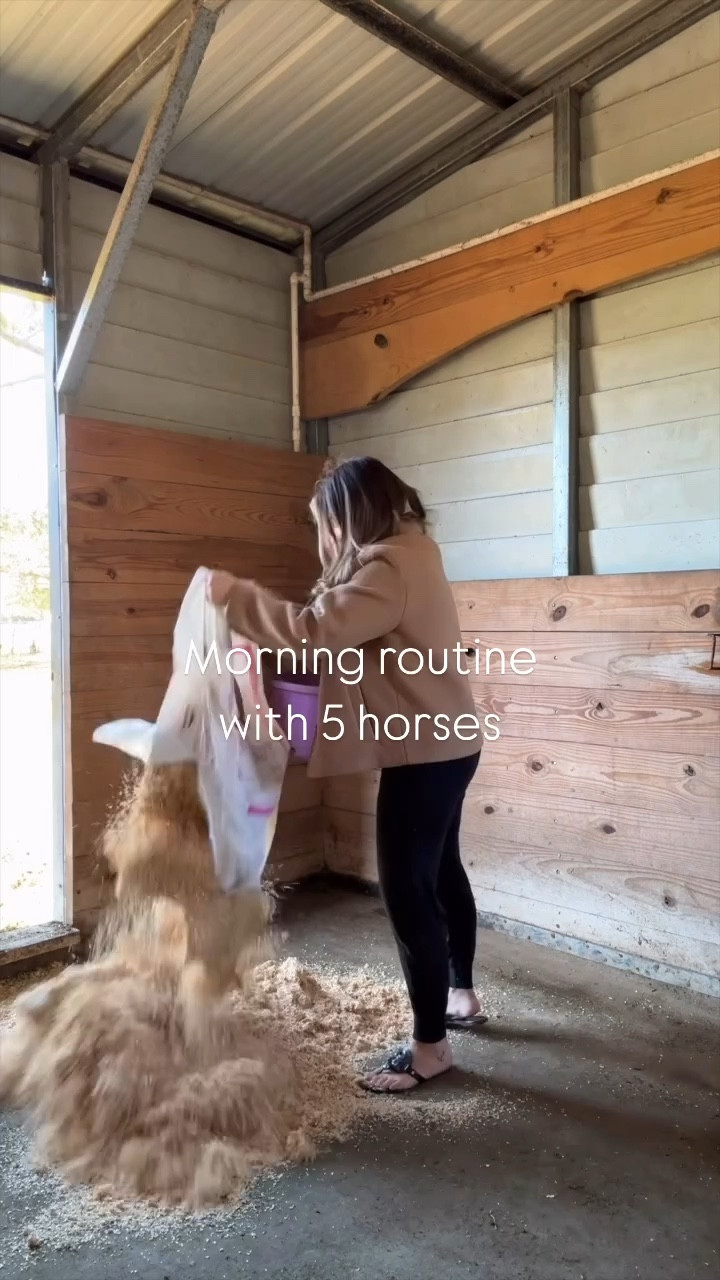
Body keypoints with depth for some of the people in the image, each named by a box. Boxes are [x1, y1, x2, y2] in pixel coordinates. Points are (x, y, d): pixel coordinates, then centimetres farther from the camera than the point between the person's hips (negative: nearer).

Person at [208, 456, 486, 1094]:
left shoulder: (389, 568, -20)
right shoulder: (408, 553, 13)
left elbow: (315, 630, -30)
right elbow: (344, 630, 12)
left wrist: (236, 595, -20)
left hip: (423, 752, -11)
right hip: (442, 745, 11)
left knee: (407, 890, -3)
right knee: (440, 871, 22)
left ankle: (430, 1047, 11)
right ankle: (461, 996, 39)